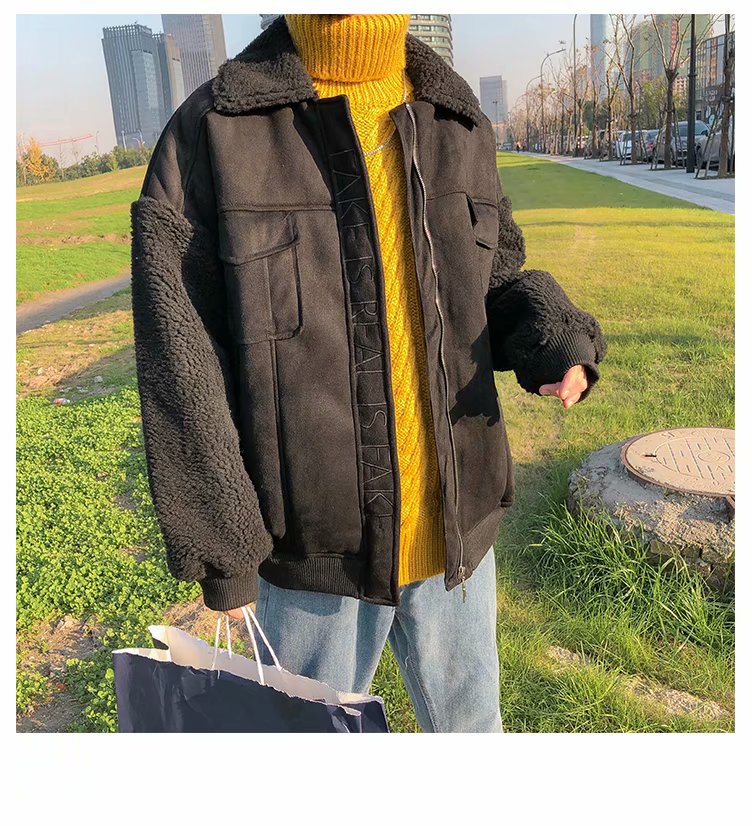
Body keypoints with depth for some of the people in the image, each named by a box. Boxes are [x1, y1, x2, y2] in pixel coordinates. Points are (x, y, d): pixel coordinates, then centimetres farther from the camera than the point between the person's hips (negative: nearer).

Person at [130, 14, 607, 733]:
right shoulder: (211, 131, -10)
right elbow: (180, 365, -10)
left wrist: (559, 342, -10)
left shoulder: (458, 128, 3)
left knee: (468, 724, 25)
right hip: (310, 549, -3)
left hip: (457, 529, 4)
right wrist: (220, 553, -8)